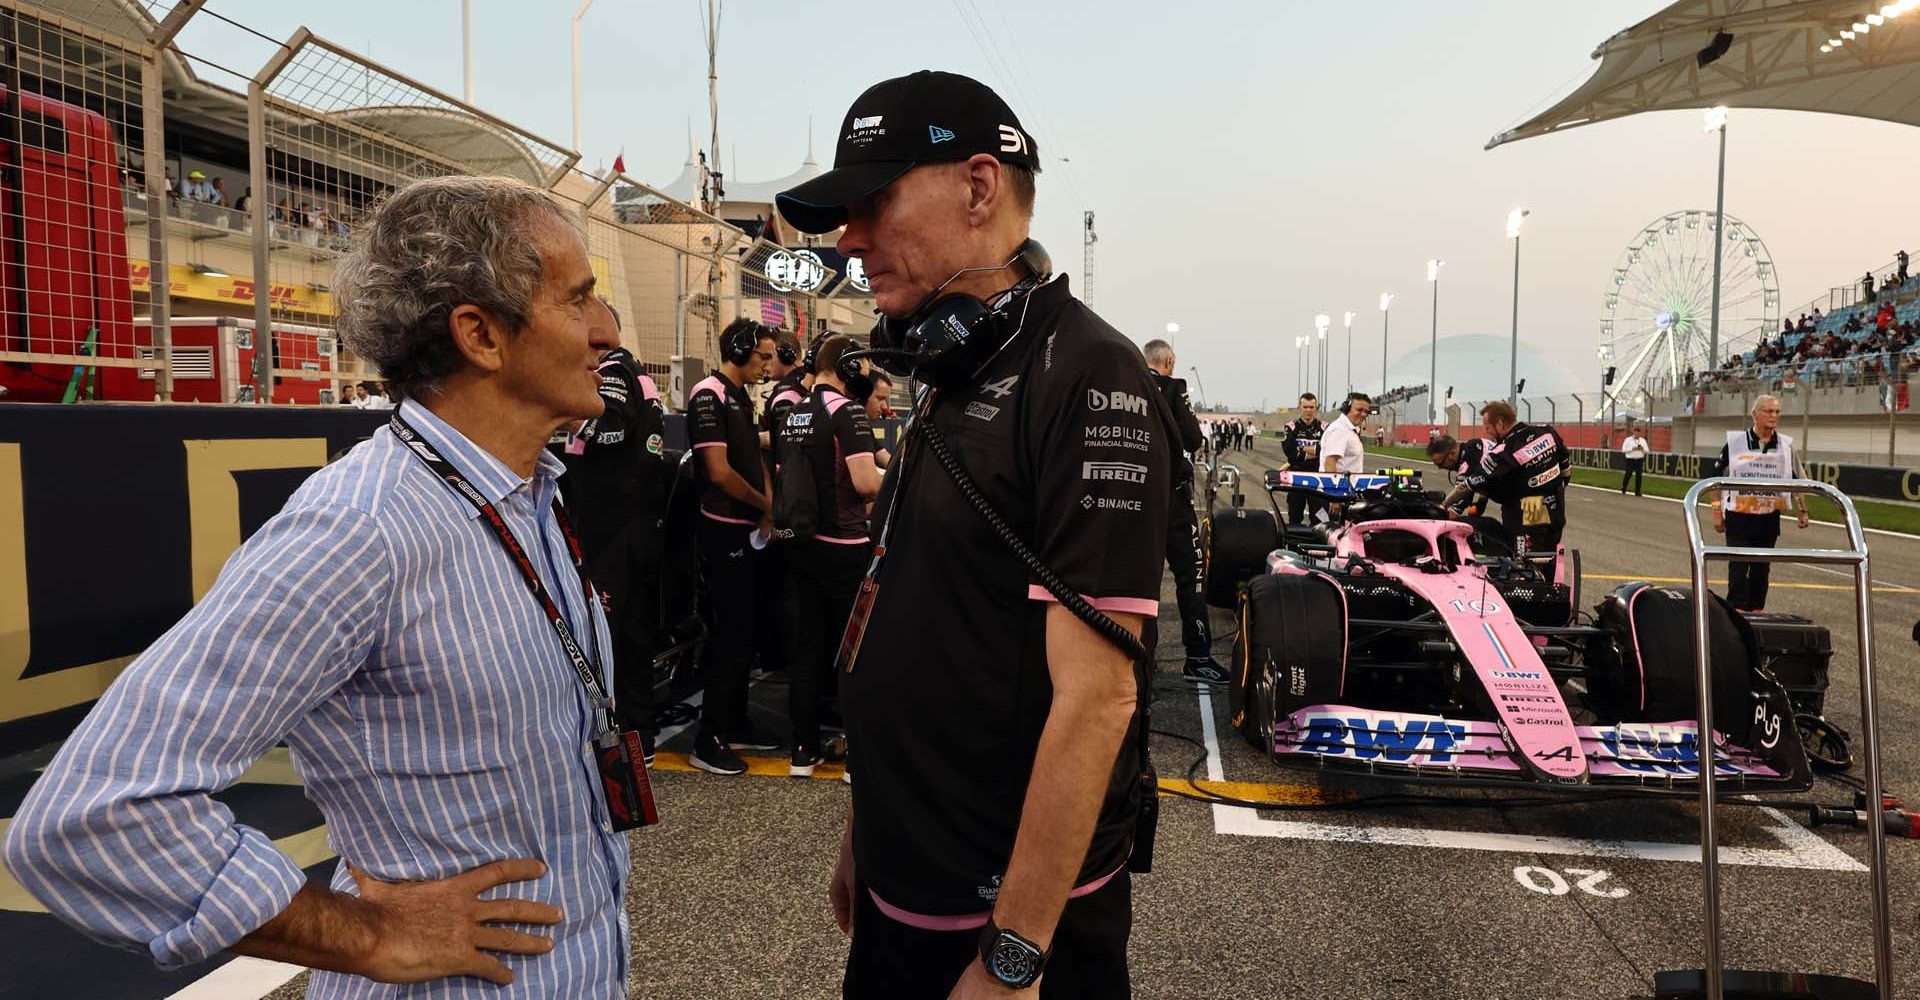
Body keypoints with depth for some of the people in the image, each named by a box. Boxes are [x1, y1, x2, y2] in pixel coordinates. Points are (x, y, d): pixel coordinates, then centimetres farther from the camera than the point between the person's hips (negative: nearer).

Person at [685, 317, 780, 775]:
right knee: (731, 633, -5)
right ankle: (709, 741, 5)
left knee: (749, 629, 15)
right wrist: (768, 506, -8)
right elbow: (719, 472, -20)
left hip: (750, 530, 9)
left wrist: (768, 512, 2)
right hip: (725, 530, -9)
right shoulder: (709, 395, -13)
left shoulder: (741, 398, 16)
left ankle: (735, 725, 26)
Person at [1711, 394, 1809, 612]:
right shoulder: (1735, 442, -4)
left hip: (1769, 518, 3)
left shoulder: (1786, 445, 5)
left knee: (1761, 569, 11)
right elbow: (1717, 478, 0)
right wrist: (1717, 513, -3)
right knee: (1738, 567, -5)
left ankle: (1756, 610, 21)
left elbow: (1796, 481, 13)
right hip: (1738, 518, -3)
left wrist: (1802, 510, 4)